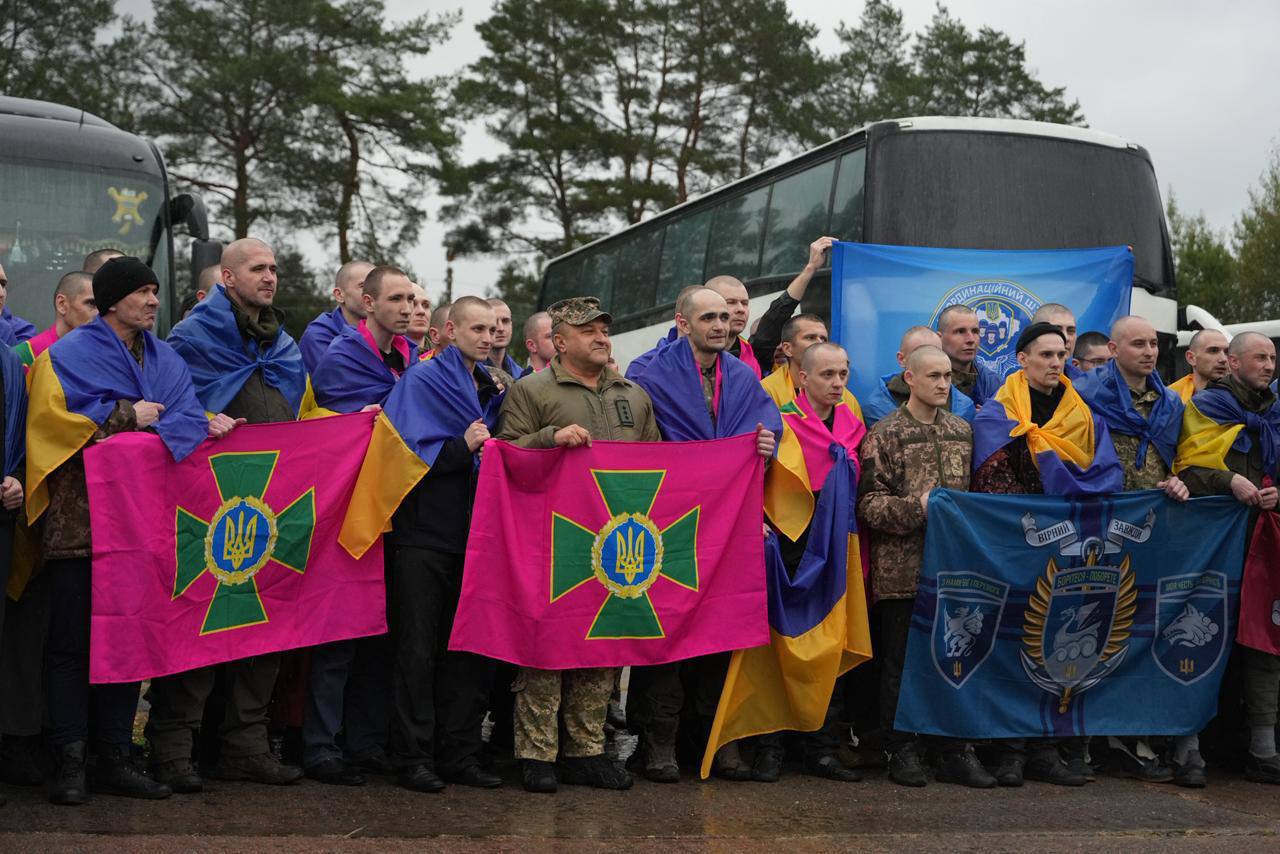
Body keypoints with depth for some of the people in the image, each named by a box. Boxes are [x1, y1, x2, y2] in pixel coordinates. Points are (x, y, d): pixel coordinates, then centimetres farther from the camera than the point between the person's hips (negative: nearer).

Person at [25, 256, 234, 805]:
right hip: (77, 515, -5)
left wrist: (205, 424, -16)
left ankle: (115, 760, 12)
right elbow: (52, 418, -12)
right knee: (72, 641, -3)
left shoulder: (165, 359, 16)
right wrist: (128, 417, -9)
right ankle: (70, 764, 0)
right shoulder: (68, 354, 1)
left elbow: (186, 417, 7)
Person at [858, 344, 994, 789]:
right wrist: (915, 507, -19)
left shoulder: (963, 430, 14)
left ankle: (955, 751, 16)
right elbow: (869, 503, -7)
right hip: (902, 568, -4)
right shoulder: (885, 434, -1)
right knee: (899, 661, 3)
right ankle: (902, 750, 13)